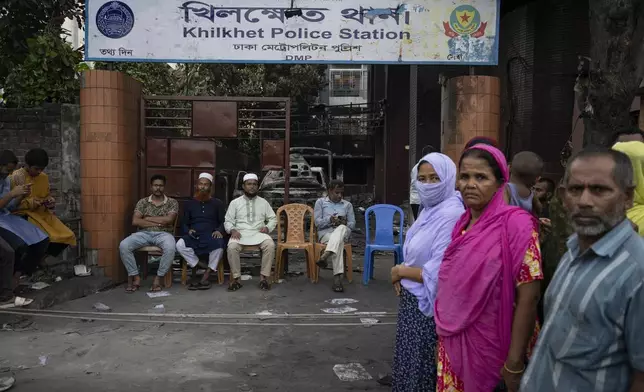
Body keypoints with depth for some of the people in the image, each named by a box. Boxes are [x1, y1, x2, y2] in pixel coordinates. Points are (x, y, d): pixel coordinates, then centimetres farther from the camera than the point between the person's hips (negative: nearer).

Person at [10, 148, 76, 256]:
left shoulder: (44, 177, 10)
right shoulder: (16, 177, -8)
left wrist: (50, 201, -4)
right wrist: (30, 203, -21)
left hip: (42, 214, 6)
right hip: (24, 214, -6)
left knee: (68, 236, -11)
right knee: (47, 238, -31)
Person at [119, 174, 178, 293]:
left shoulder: (172, 202, 7)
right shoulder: (142, 202, 12)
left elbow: (169, 219, -9)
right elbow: (135, 221, -1)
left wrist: (148, 218, -4)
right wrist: (157, 223, -8)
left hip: (163, 234, -2)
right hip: (144, 233, 2)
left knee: (170, 248, -37)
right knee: (123, 246, -25)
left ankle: (159, 278, -17)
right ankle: (135, 276, -11)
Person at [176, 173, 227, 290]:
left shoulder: (217, 203, 14)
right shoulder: (190, 204, 19)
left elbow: (223, 222, 10)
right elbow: (184, 223, 19)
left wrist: (219, 231, -12)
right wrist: (188, 231, -4)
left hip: (211, 236, -2)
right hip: (194, 237, 2)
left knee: (219, 244, -37)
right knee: (179, 245, -30)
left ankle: (206, 276, -27)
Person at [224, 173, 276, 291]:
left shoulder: (263, 202, 14)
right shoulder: (235, 202, 10)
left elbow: (273, 219, 16)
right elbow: (228, 221, 8)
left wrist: (267, 227, -5)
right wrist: (232, 230, -13)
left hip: (258, 233, 1)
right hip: (240, 233, -1)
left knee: (270, 245, -31)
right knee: (232, 247, -34)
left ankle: (264, 277, -21)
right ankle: (236, 278, -19)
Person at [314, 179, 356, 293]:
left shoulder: (347, 205, 22)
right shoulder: (320, 202, 15)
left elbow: (352, 224, 13)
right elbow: (317, 222, 3)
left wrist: (345, 223, -11)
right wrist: (329, 220, -16)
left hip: (343, 232, 2)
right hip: (325, 233, -2)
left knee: (341, 228, -40)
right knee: (338, 243, -40)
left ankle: (325, 257, -58)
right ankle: (337, 278, -53)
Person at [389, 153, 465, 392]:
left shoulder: (450, 215, -23)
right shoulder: (430, 209, 6)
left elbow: (437, 273, -26)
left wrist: (401, 271, -12)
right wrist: (403, 274, 4)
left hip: (429, 304, -8)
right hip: (414, 299, 9)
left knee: (422, 367, 9)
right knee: (411, 361, 22)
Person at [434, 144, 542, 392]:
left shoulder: (515, 223, -15)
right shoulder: (463, 223, 5)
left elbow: (528, 297, -17)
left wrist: (515, 363, -18)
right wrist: (443, 336, 13)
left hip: (492, 349, -6)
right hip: (453, 345, 6)